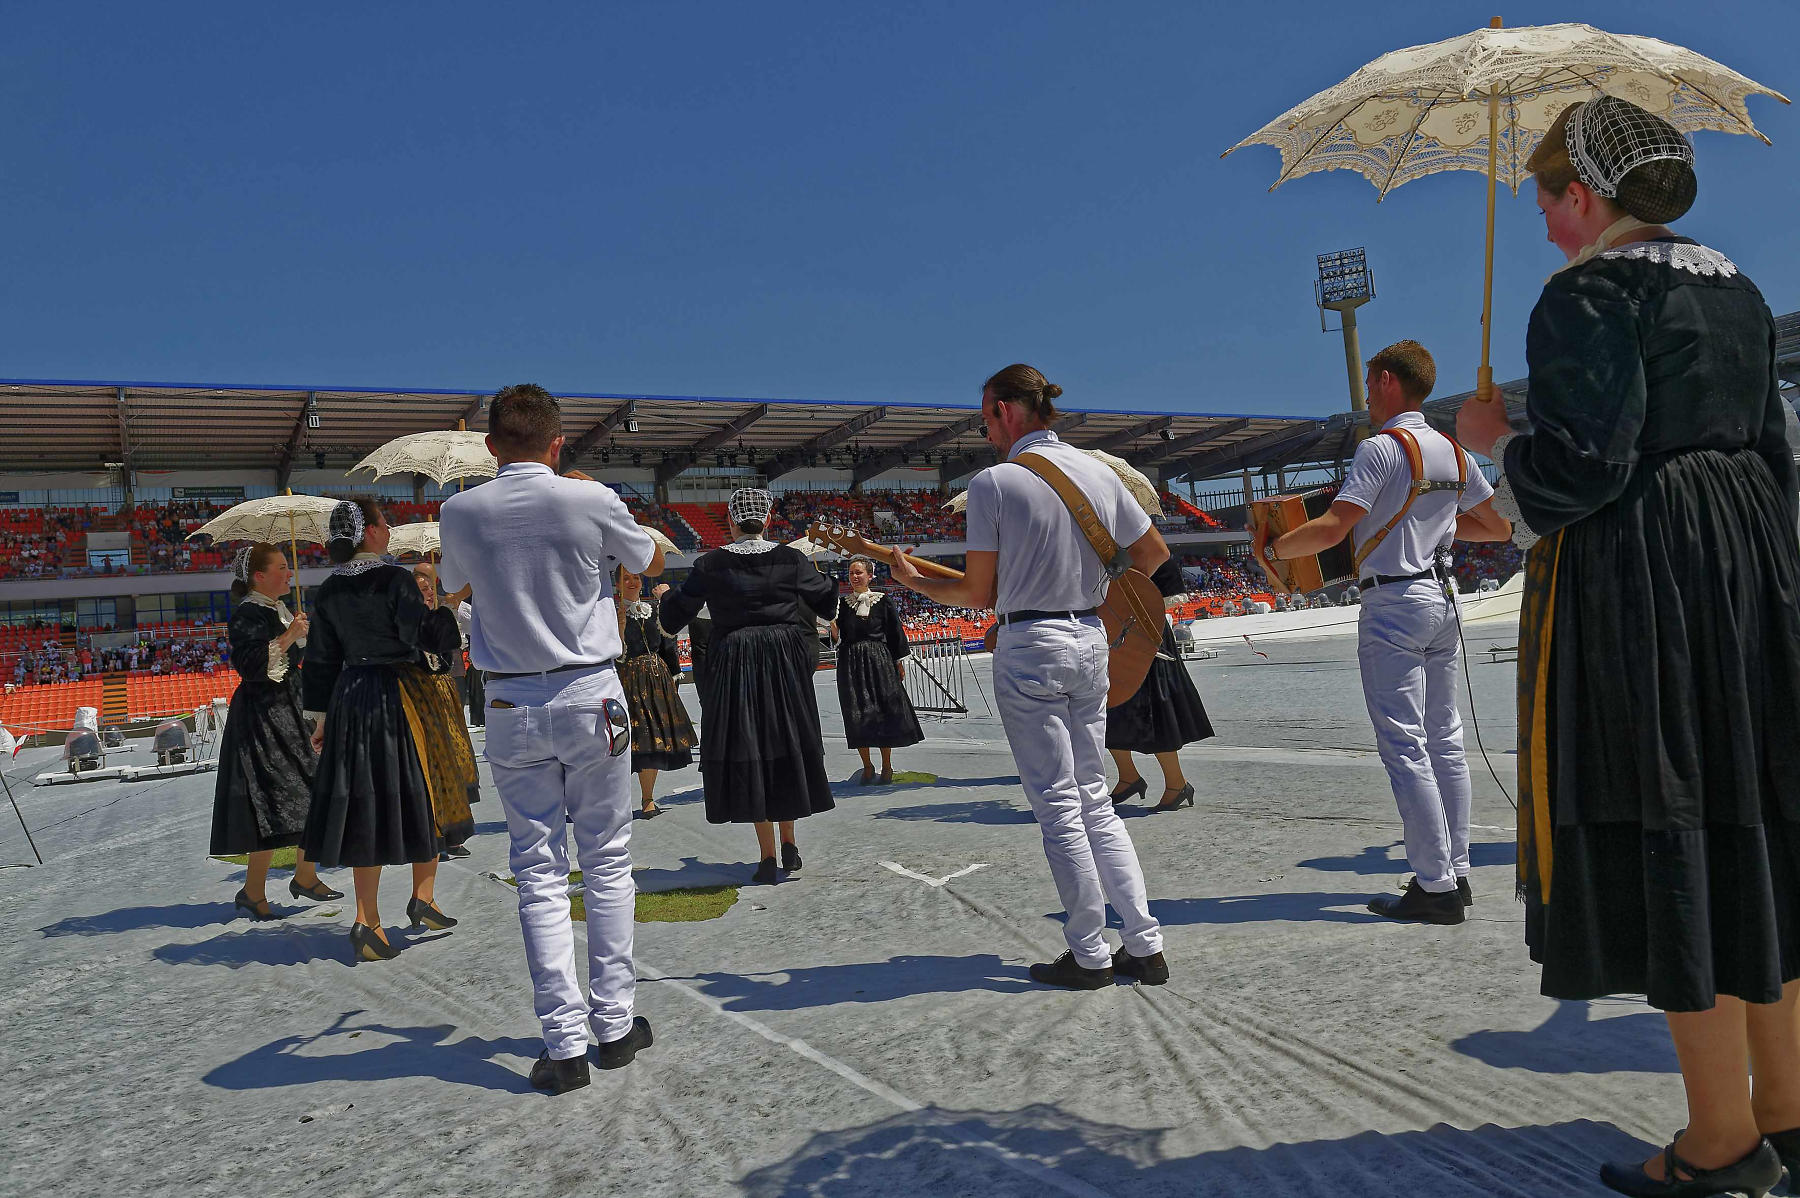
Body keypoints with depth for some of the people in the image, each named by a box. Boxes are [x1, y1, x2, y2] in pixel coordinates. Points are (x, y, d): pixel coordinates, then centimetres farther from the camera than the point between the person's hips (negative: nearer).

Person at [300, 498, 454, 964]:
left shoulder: (329, 591, 8)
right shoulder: (395, 580, -11)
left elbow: (320, 659, 11)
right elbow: (422, 642, -16)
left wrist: (320, 716, 15)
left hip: (349, 698, 6)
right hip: (397, 694, -6)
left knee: (364, 803, 8)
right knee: (420, 795, 10)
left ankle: (367, 921, 7)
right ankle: (422, 897, 14)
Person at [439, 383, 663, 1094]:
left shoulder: (460, 512, -1)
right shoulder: (593, 502, -7)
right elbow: (653, 563, 13)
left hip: (511, 708, 1)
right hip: (590, 696, -1)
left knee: (540, 874, 5)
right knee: (606, 861, 10)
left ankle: (565, 1044, 4)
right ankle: (615, 1025, 16)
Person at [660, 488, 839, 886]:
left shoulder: (710, 564, -5)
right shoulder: (791, 558, -1)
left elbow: (674, 617, 2)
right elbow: (827, 604, 10)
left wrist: (666, 597, 25)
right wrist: (819, 579, 31)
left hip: (733, 662, -1)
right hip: (786, 658, 2)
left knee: (747, 751, 5)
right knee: (787, 743, 16)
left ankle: (768, 858, 4)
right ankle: (789, 845, 21)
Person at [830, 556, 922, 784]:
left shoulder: (882, 601, 2)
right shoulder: (844, 604, 8)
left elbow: (894, 632, 4)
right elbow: (839, 636, 5)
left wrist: (899, 662, 2)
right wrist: (832, 622, -14)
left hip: (879, 661, -2)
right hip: (851, 663, 2)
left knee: (884, 710, -1)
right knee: (857, 714, 0)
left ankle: (887, 766, 11)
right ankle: (867, 765, 13)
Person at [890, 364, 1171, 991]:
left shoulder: (992, 482, -11)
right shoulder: (1098, 472, 6)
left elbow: (979, 594, -8)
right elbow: (1155, 551, 14)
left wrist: (914, 581, 8)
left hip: (1029, 648, -6)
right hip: (1091, 640, 6)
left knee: (1058, 806, 3)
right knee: (1095, 799, 15)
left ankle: (1091, 955, 12)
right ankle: (1144, 944, 17)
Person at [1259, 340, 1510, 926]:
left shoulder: (1382, 447, -12)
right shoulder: (1454, 451, 12)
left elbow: (1331, 529, -20)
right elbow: (1499, 526, 18)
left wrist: (1270, 549, -5)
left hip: (1392, 605, -8)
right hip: (1442, 599, 8)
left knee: (1404, 747, -5)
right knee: (1445, 741, 12)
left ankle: (1435, 887, -3)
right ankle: (1457, 873, 18)